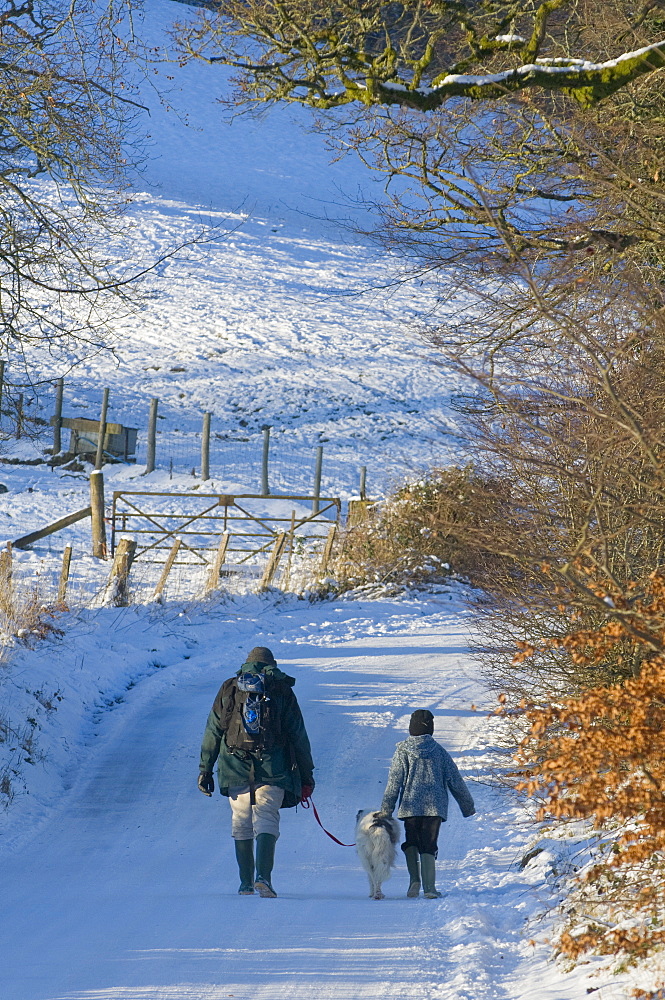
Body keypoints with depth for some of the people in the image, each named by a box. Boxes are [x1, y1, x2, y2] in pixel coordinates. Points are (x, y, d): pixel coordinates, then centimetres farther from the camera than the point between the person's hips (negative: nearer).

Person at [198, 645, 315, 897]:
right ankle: (263, 876, -24)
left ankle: (246, 883, 11)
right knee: (266, 821, -6)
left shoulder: (229, 689, 12)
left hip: (235, 769, 2)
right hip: (272, 770, -2)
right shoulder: (283, 691, 7)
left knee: (241, 825, 10)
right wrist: (306, 775, 10)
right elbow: (298, 736, 6)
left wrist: (205, 769, 13)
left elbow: (212, 732, 9)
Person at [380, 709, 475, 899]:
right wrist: (468, 805, 15)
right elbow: (455, 780, 7)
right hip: (435, 806, 1)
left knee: (411, 842, 16)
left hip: (410, 805, -1)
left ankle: (414, 879, -2)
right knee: (429, 846, 4)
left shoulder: (403, 750, -1)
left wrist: (386, 808, 1)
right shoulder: (439, 751, 4)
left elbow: (394, 782, -3)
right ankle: (429, 887, -7)